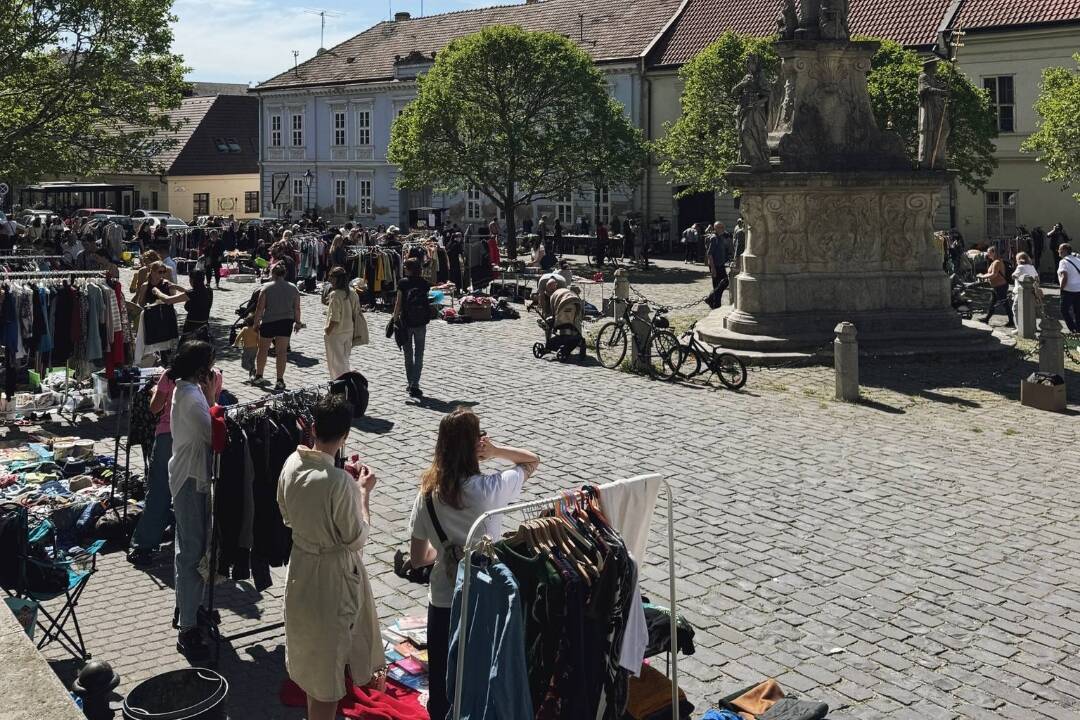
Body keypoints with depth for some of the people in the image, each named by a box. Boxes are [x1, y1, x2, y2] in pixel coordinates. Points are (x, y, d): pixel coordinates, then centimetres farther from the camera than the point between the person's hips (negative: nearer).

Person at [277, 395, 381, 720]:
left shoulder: (291, 464, -9)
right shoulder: (340, 482, -30)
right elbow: (356, 539, -19)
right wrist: (364, 492, -8)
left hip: (301, 567, 7)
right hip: (333, 574, -7)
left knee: (310, 651, 27)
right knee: (328, 659, 13)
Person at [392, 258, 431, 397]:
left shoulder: (403, 283, -7)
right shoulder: (424, 283, -2)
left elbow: (398, 303, -7)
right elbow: (426, 301, 3)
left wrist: (394, 318, 1)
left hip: (406, 322, -1)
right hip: (421, 323, 1)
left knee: (408, 355, 12)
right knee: (419, 356, 5)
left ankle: (411, 384, 15)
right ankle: (415, 385, -4)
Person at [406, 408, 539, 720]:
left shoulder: (428, 494, -10)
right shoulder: (489, 489, -19)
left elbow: (417, 558, -1)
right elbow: (533, 461, -1)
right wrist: (495, 450, -14)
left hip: (443, 600, 2)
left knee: (442, 678, 18)